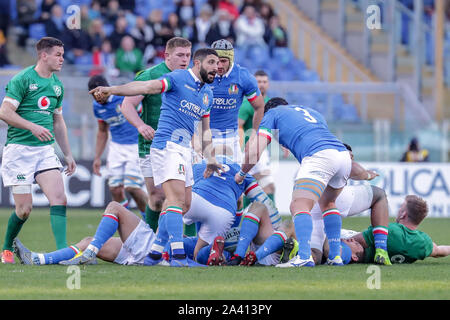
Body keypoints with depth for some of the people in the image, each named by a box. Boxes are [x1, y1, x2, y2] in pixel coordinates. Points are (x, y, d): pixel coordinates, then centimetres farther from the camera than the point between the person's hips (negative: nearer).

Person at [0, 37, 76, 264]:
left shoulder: (57, 85, 14)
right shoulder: (22, 79, -8)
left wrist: (67, 154, 22)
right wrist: (32, 126, -25)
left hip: (45, 149, 6)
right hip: (19, 149, -6)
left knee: (59, 198, -12)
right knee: (24, 208, -5)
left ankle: (62, 250, -16)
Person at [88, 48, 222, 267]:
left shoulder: (207, 93, 18)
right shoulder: (179, 78, -6)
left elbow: (205, 130, 26)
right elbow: (146, 87, -16)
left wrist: (210, 159, 19)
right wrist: (111, 90, -28)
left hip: (185, 149, 9)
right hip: (166, 145, -9)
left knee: (184, 205, 9)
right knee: (177, 199, -19)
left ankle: (156, 250, 19)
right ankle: (178, 254, -25)